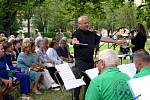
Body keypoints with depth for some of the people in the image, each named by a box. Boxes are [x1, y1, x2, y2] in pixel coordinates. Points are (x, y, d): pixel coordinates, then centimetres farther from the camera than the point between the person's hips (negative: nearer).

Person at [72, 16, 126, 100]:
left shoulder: (91, 34, 14)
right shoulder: (77, 33, -5)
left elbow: (103, 39, 15)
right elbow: (74, 41, -26)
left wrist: (116, 41, 11)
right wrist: (75, 42, -51)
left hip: (90, 61, 6)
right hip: (80, 61, -6)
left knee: (89, 80, 11)